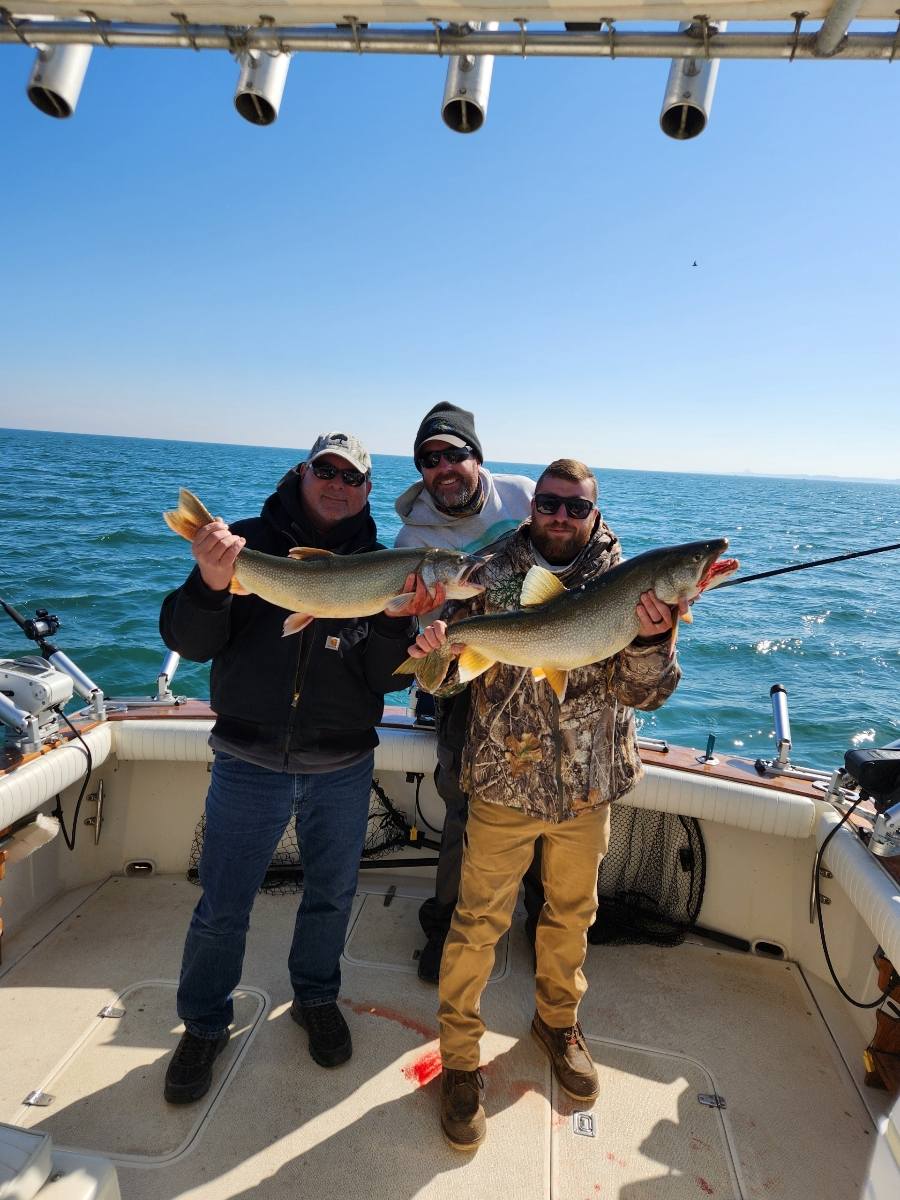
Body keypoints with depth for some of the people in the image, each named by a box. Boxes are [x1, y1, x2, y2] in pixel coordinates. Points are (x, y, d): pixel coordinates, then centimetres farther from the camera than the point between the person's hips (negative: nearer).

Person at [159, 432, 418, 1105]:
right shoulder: (253, 540, -6)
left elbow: (387, 679, -6)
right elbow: (190, 643, -10)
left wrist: (398, 619, -25)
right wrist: (209, 585, -30)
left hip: (343, 768, 2)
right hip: (250, 763, -1)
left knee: (332, 896, 20)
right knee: (222, 907, 11)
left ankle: (317, 998, 47)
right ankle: (204, 1026, 39)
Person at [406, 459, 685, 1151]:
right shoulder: (491, 577, -6)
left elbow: (647, 692, -10)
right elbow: (446, 680, -6)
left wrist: (651, 640, -31)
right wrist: (437, 653, -30)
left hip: (588, 786, 2)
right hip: (503, 781, -2)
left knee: (572, 913, 21)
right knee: (480, 921, 5)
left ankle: (559, 1021, 48)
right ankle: (460, 1059, 29)